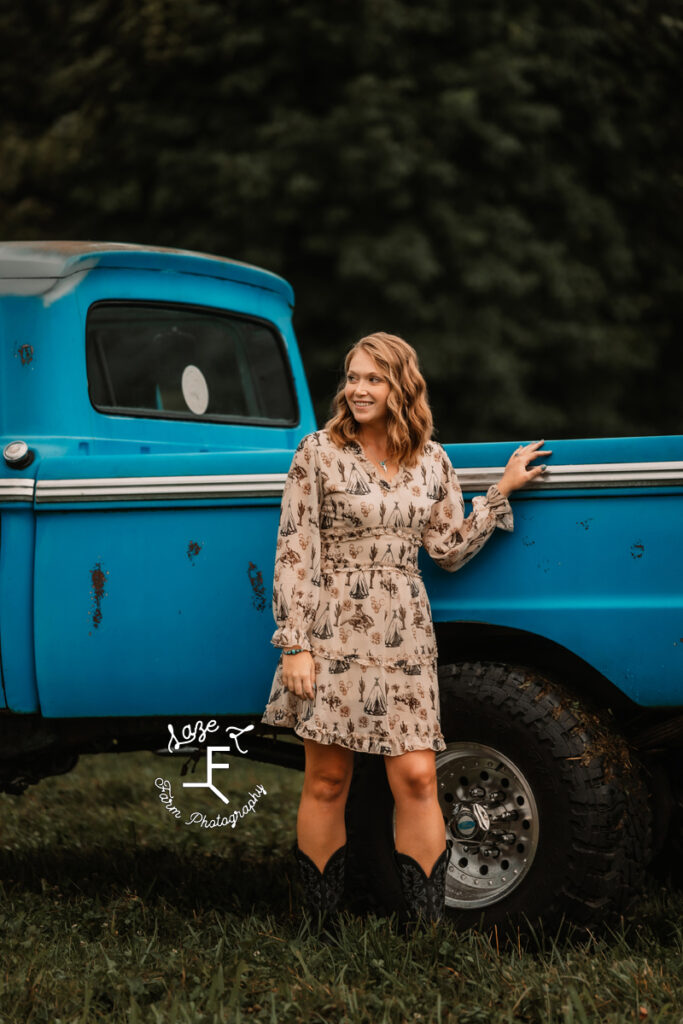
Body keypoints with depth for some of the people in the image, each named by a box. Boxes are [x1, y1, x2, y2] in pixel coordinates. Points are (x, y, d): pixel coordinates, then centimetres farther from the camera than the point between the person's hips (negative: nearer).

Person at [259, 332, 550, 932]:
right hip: (332, 631, -2)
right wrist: (295, 645, -10)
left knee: (418, 778, -4)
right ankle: (321, 926, 13)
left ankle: (427, 926, 3)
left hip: (405, 637, 3)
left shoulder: (432, 461, 9)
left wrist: (503, 491, 4)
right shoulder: (320, 452, -1)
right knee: (327, 781, 3)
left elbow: (450, 550, 11)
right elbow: (294, 552, -4)